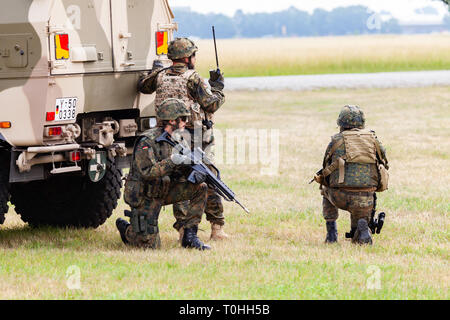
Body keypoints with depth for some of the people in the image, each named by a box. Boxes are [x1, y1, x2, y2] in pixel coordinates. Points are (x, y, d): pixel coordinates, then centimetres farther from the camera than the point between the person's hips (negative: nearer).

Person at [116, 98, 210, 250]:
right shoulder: (147, 141, -21)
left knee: (200, 188, -10)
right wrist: (171, 162, -35)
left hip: (164, 190, 7)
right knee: (151, 245, -13)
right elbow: (147, 172, -29)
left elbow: (181, 172, 3)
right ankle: (125, 228, 20)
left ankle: (190, 236, -5)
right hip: (145, 196, -7)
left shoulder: (179, 139, 3)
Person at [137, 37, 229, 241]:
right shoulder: (192, 78, -12)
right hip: (197, 140, -4)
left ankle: (183, 229, 2)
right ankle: (217, 228, 5)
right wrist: (217, 88, 4)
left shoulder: (161, 76, 4)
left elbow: (143, 87, 24)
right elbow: (211, 104, -13)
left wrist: (155, 70, 40)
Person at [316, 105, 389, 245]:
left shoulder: (336, 140, 7)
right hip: (366, 201, 1)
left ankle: (331, 233, 22)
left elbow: (326, 168, 17)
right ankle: (363, 230, -6)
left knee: (326, 191, 34)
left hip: (342, 198, 0)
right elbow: (384, 164, 19)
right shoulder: (372, 139, 11)